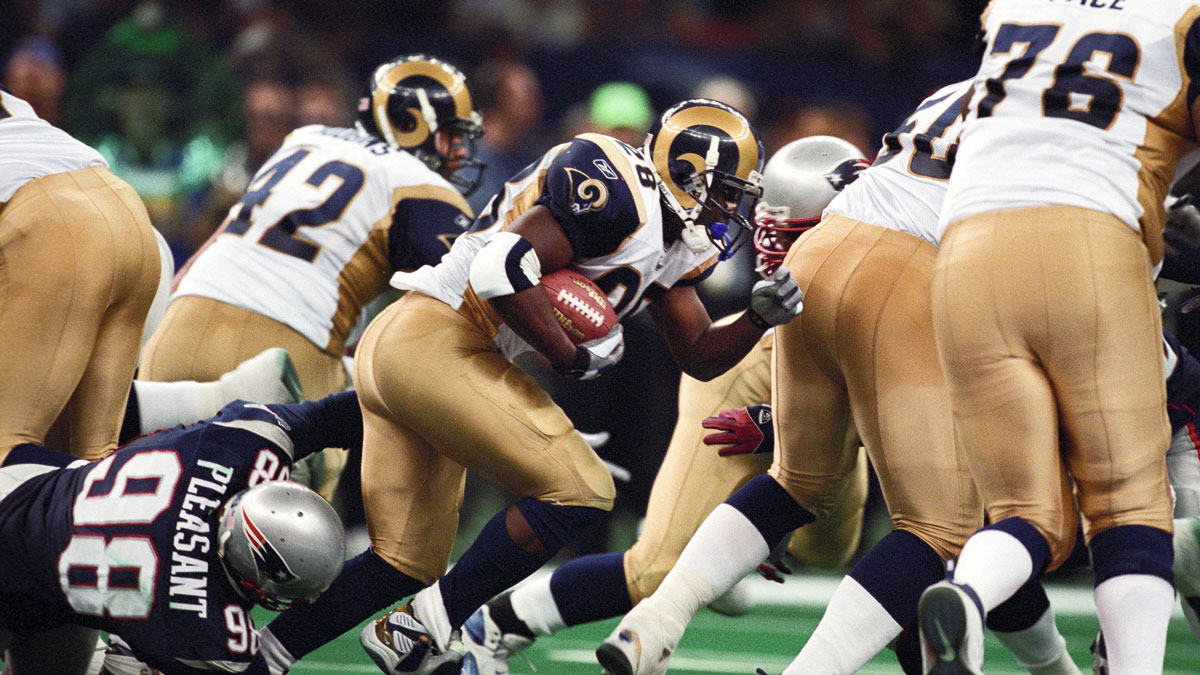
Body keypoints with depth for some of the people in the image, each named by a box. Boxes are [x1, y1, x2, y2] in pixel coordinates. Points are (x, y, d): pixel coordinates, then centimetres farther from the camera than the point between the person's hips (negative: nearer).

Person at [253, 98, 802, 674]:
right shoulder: (617, 196, -14)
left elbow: (700, 357, 24)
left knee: (410, 562, 12)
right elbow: (503, 269, -23)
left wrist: (759, 318, 5)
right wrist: (572, 357, -12)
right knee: (579, 493, -10)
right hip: (435, 341, -10)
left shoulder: (671, 247, 18)